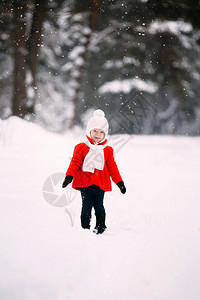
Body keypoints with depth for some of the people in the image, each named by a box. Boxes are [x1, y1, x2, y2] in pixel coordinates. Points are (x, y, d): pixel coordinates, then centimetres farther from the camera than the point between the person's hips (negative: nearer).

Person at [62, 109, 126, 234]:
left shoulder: (107, 150, 8)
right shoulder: (81, 148, 2)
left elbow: (112, 167, 13)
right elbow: (75, 162, 0)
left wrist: (119, 181, 10)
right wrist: (69, 176, -13)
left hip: (100, 184, 1)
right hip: (85, 183, -1)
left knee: (99, 206, 6)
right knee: (86, 206, 0)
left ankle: (101, 226, 23)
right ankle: (85, 227, 10)